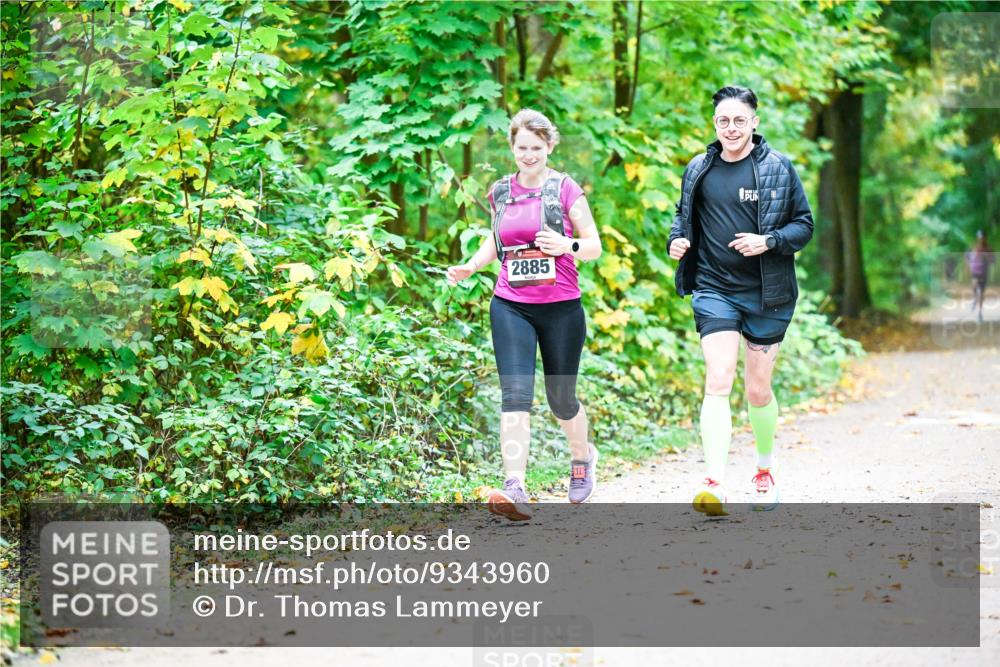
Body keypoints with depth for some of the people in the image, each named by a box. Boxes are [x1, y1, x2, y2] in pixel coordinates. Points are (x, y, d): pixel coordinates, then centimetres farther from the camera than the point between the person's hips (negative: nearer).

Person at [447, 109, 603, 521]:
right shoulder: (501, 193, 8)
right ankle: (515, 490, -23)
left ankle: (582, 457, 42)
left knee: (561, 398, 9)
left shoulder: (566, 190, -2)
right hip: (510, 308, 2)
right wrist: (470, 266, 7)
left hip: (561, 308, -2)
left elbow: (595, 246, 0)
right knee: (515, 393, -15)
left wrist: (568, 246, -21)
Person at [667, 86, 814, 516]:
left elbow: (804, 224, 0)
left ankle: (765, 471, 33)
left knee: (758, 391, 9)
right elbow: (684, 217, 21)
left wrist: (768, 241, -18)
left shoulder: (777, 168, -2)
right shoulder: (698, 170, 6)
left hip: (766, 293, -1)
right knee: (718, 380, -15)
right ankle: (714, 484, -22)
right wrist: (677, 240, -1)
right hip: (714, 290, 1)